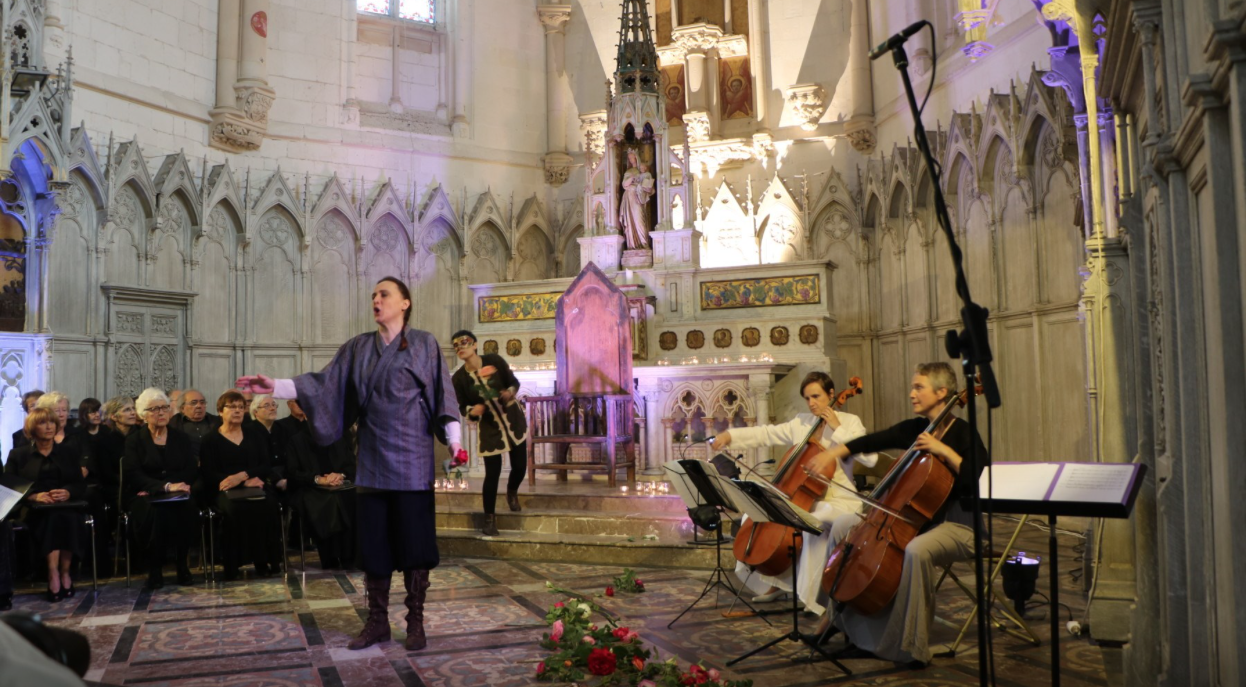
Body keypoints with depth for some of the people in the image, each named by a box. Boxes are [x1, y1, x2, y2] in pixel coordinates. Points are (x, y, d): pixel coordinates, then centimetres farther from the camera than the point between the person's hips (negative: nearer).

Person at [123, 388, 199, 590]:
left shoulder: (181, 438, 14)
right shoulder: (134, 440, 6)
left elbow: (192, 470, 3)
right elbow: (134, 475, -8)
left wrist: (161, 487, -14)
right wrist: (165, 487, -25)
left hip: (176, 494, 2)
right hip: (143, 495, -2)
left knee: (188, 509, -32)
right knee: (155, 512, -35)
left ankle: (181, 562, -13)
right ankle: (155, 568, -18)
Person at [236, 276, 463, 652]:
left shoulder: (424, 344, 1)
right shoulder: (358, 348, 11)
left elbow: (441, 394, -4)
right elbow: (324, 383, 6)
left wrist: (454, 441, -14)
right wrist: (276, 387, -5)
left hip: (411, 458, -4)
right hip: (372, 458, 4)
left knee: (414, 538, 0)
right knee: (373, 539, 6)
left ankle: (415, 622, 11)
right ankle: (377, 621, 17)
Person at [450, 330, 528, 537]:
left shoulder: (494, 360, -12)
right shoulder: (459, 377, -12)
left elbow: (514, 381, -1)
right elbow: (462, 406, -2)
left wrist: (510, 392, -22)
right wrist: (472, 410, -23)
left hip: (513, 419, 1)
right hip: (488, 427, -1)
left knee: (520, 466, 6)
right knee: (492, 473, -6)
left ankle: (512, 492, 41)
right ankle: (489, 517, 10)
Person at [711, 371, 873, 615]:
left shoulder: (850, 422, -3)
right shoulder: (801, 422, 10)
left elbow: (870, 458, -17)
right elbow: (766, 434, 8)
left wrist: (837, 429, -18)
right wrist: (730, 435, -4)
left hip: (838, 501, -6)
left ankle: (813, 595, -22)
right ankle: (776, 581, 11)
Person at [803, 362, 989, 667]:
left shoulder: (962, 433, -12)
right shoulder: (913, 429, 7)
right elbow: (872, 441, 11)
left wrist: (944, 450, -28)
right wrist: (833, 453, -1)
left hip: (956, 525, -8)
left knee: (916, 550, -41)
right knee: (843, 525, 2)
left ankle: (911, 644, -26)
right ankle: (837, 612, 12)